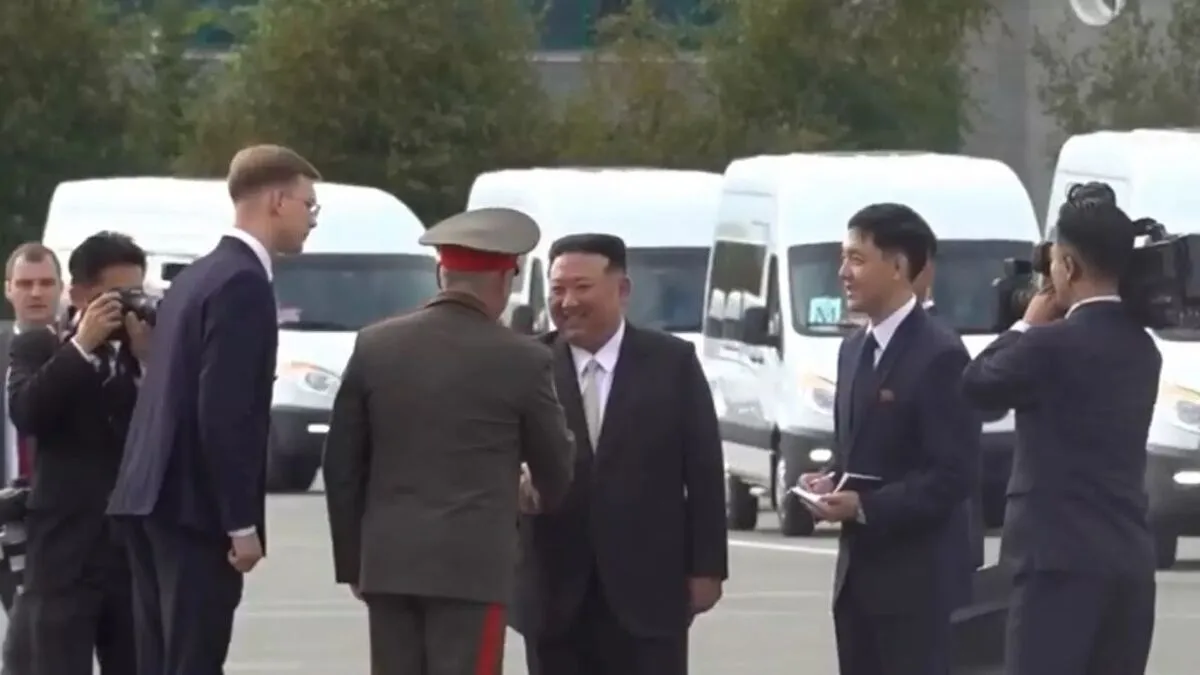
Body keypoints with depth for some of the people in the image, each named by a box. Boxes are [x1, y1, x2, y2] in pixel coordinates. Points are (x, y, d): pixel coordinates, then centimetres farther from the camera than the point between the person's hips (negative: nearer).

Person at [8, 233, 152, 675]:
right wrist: (82, 346, -15)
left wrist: (147, 357, -10)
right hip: (64, 551, -3)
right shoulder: (37, 348, 5)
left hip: (137, 547, 3)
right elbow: (25, 414, -15)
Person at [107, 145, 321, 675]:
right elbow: (224, 413, -20)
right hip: (195, 508, -10)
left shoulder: (200, 275, 17)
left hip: (154, 498, 10)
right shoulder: (243, 284, -13)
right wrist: (242, 524, -18)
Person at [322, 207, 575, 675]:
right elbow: (556, 467, 8)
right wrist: (539, 499, 31)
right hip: (471, 564, -4)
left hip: (388, 561, 4)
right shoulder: (520, 359, -5)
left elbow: (341, 463, 8)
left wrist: (351, 559, 17)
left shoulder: (374, 346, 5)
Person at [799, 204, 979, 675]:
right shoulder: (854, 349, 15)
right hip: (860, 569, 9)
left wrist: (865, 506, -21)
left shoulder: (939, 355, -14)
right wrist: (831, 482, 2)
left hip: (919, 575, -9)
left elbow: (953, 475, -17)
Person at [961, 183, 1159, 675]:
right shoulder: (1140, 348, 12)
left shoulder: (1053, 344, -13)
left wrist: (1028, 324, 12)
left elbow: (977, 385, 1)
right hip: (1128, 560, 8)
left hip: (1061, 558, -8)